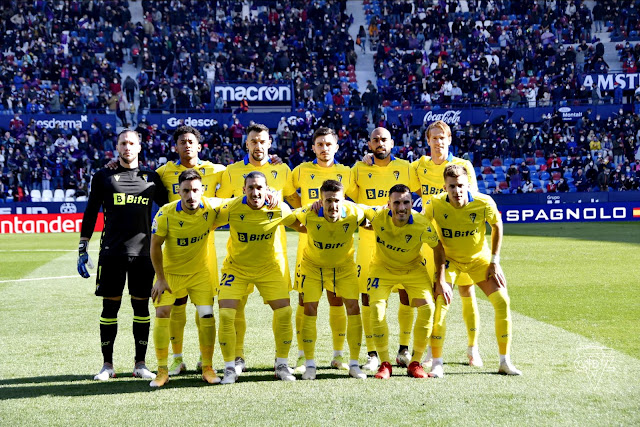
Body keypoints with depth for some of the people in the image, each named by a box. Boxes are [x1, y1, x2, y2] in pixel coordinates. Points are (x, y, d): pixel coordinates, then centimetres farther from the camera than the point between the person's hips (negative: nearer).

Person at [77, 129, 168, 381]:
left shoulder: (151, 178, 11)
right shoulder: (103, 177, 7)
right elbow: (90, 214, 8)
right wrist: (82, 249, 3)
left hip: (143, 253, 1)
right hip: (111, 253, -1)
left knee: (141, 307, 3)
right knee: (110, 307, 0)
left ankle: (140, 364, 11)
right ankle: (107, 364, 8)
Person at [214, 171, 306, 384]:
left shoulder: (278, 209, -14)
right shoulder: (231, 209, -19)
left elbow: (301, 226, 3)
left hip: (268, 268, 1)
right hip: (236, 268, -1)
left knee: (284, 312, -8)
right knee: (226, 314, -14)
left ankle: (282, 366, 11)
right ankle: (230, 369, 1)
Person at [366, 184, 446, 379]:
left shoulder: (421, 225, -29)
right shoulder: (377, 216, -27)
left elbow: (438, 248, -12)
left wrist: (441, 280, -10)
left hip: (413, 268, 0)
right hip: (383, 268, 0)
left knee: (427, 308, -16)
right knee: (377, 308, -18)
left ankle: (415, 363, -1)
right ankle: (385, 363, -3)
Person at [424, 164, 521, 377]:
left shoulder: (484, 203, -24)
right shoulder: (435, 205, -24)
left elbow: (497, 226, -3)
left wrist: (494, 261, -4)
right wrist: (438, 263, -9)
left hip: (479, 258, 1)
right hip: (449, 258, -1)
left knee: (502, 302, -9)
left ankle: (505, 362, 5)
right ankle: (436, 363, -8)